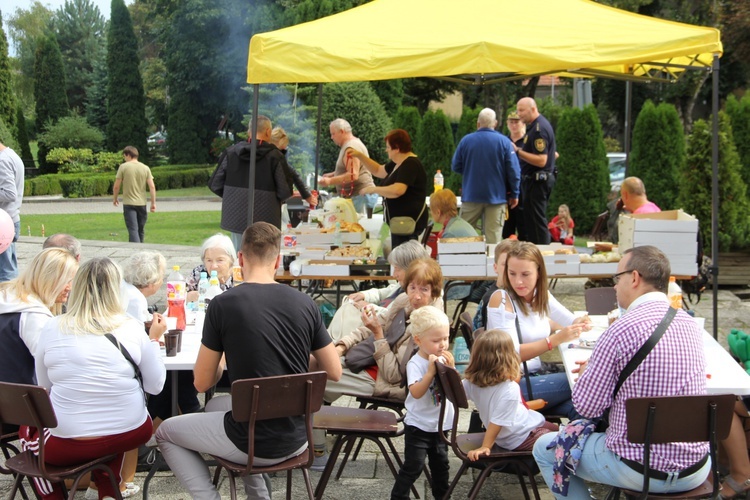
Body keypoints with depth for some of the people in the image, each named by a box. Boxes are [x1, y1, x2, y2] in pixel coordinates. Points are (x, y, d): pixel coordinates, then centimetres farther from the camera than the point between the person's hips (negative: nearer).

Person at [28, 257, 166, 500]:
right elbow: (155, 386, 1)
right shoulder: (132, 328, -6)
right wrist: (154, 340, 13)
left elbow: (45, 386, 7)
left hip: (68, 444, -1)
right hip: (129, 435, 2)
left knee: (28, 427, 31)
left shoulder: (52, 328, -6)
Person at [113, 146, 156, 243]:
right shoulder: (145, 168, 3)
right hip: (142, 203, 3)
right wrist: (153, 203, 3)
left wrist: (115, 199, 12)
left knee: (133, 230, -8)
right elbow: (152, 187, -2)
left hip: (128, 203, -3)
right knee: (140, 230, 15)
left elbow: (116, 186, -4)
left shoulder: (123, 167, -5)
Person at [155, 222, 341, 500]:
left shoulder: (222, 305, -14)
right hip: (297, 440, 5)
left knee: (165, 432, 22)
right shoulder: (305, 304, -4)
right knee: (215, 405, 34)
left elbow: (202, 383, -5)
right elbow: (334, 373, 4)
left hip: (252, 443, -5)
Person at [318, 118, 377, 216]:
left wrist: (330, 181, -22)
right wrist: (332, 174, 17)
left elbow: (353, 175, -23)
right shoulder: (352, 143, 19)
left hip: (359, 195, -10)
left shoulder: (351, 147, -15)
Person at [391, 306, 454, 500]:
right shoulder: (416, 364, -20)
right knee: (413, 466, -4)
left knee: (441, 463, 20)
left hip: (440, 425, 6)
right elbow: (416, 392, -33)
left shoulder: (443, 359, -2)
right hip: (418, 426, -6)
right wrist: (431, 371, -37)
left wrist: (450, 369, -14)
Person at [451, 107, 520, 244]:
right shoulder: (504, 142, -6)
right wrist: (514, 194, 2)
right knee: (494, 238, 2)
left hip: (471, 196, 1)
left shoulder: (466, 140, -4)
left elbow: (455, 167, 4)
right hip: (496, 197, -1)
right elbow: (513, 170, -8)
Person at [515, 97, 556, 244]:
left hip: (537, 181, -11)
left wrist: (518, 151, -24)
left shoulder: (539, 129, -18)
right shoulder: (536, 126, 14)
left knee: (536, 221, -8)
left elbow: (541, 160, -24)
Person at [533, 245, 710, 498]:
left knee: (544, 449, 13)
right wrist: (597, 369, 14)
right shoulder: (690, 324, 0)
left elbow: (587, 407, -14)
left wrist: (586, 373, 6)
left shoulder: (620, 331, -20)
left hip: (641, 472, -6)